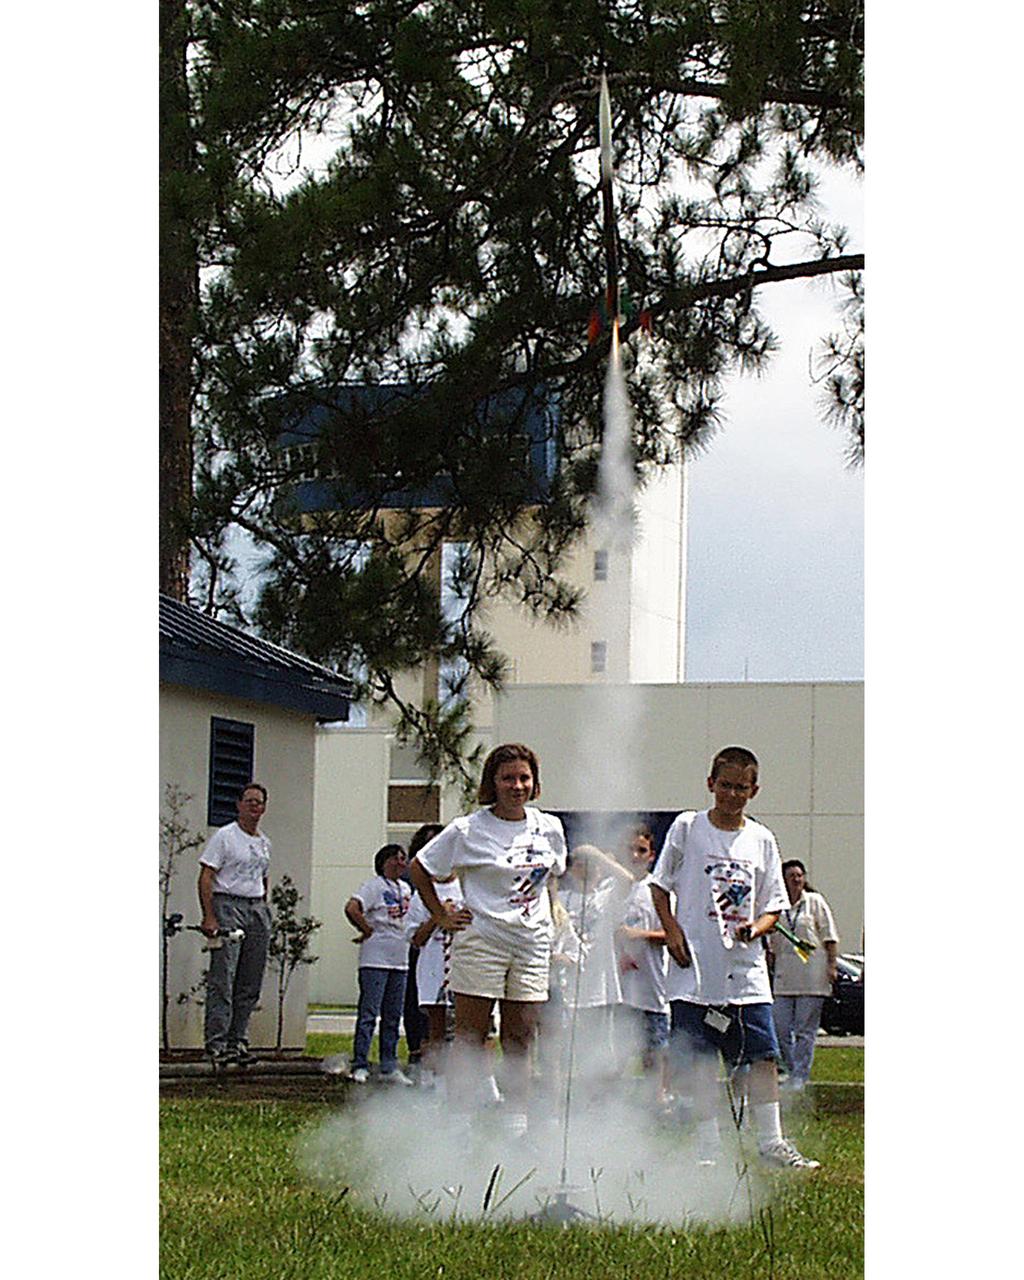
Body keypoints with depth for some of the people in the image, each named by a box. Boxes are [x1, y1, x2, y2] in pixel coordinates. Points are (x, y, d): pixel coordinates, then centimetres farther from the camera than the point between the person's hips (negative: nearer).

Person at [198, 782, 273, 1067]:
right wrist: (209, 916, -18)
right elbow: (206, 877, -10)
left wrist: (263, 911, 17)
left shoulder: (264, 843, 17)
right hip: (228, 906, -7)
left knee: (250, 983, 5)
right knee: (223, 979, -12)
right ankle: (216, 1043, -15)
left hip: (258, 910, 7)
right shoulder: (224, 837, -4)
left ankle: (237, 1041, 10)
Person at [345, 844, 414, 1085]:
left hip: (400, 960, 8)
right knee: (369, 1013, -8)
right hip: (375, 960, -8)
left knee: (393, 1017, 10)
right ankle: (359, 1066, -5)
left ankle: (389, 1067, 14)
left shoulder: (405, 889, 17)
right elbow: (352, 908, -22)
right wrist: (367, 931, -12)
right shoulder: (374, 886, -8)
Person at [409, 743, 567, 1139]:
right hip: (481, 940, -4)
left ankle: (517, 1124, 9)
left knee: (520, 1039, 6)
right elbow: (419, 868, 3)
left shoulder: (549, 829, 8)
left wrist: (552, 929, 16)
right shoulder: (468, 830, -6)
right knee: (470, 1036, -2)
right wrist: (441, 917, -2)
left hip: (532, 945, 4)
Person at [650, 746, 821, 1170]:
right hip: (695, 965, -2)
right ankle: (709, 1148, 6)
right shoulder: (687, 828, 4)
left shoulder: (761, 840, 10)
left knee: (763, 1055, -2)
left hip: (746, 967, 2)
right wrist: (672, 930, -6)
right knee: (701, 1060, 0)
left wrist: (755, 929, -8)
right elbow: (660, 885, 8)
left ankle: (771, 1141, 6)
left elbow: (773, 905, 12)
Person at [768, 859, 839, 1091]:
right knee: (780, 1027, -1)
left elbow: (829, 936, 4)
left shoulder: (815, 902, 5)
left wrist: (831, 965, -4)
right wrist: (769, 970, 14)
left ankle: (800, 1075, -2)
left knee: (805, 1029, -4)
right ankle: (791, 1070, 11)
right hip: (784, 979, 4)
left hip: (811, 976, -4)